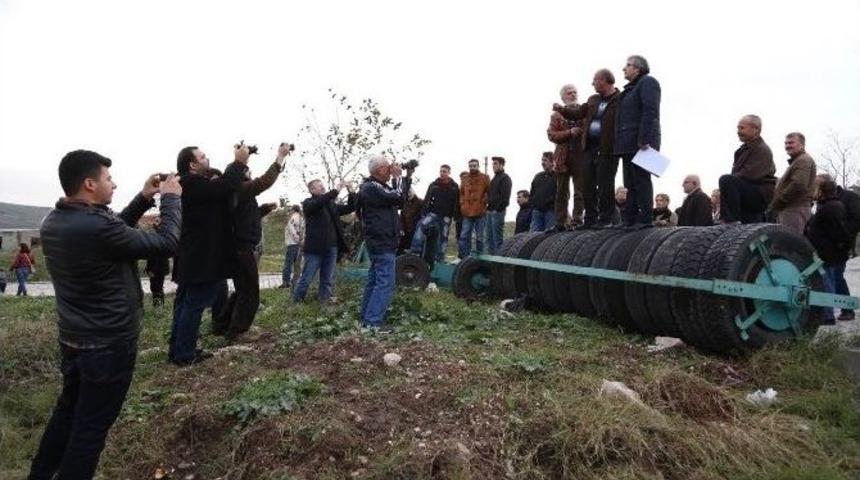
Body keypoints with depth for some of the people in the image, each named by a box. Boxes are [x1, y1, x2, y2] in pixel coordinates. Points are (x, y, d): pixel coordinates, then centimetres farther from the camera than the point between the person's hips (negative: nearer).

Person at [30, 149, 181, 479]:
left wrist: (143, 199, 7)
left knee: (68, 410, 26)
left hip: (72, 340, 9)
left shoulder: (53, 222, 0)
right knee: (91, 426, 8)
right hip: (109, 345, -9)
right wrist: (171, 198, -7)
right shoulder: (97, 226, -28)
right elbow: (167, 242, -20)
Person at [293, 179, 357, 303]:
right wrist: (336, 190, -24)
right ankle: (295, 303, 12)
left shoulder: (331, 204, 17)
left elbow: (350, 208, 17)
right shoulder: (308, 203, 2)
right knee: (306, 279, 0)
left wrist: (351, 193, 1)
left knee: (328, 280, 7)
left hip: (332, 247, 5)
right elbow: (318, 203, -21)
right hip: (315, 248, -5)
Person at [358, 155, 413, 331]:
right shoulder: (372, 187, -16)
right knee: (386, 283, -10)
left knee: (374, 280, 14)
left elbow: (398, 199, 17)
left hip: (379, 242, 11)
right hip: (382, 243, -11)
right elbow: (399, 198, -21)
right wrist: (398, 177, -7)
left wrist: (407, 177, 11)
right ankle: (373, 321, -9)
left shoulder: (376, 187, 17)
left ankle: (366, 317, 20)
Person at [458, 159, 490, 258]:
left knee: (479, 237, 4)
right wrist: (462, 203, 7)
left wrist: (484, 203, -7)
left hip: (480, 212, -3)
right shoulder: (464, 178, 12)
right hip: (467, 212, 3)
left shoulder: (484, 178, 2)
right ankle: (464, 258, 7)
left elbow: (489, 193, 2)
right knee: (464, 236, 2)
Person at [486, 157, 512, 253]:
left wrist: (499, 209, -19)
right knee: (490, 236, 10)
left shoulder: (505, 178, -5)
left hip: (498, 211, -9)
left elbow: (505, 195, -15)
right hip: (490, 211, 9)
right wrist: (489, 207, 13)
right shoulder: (494, 178, 22)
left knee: (497, 237, -8)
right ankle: (491, 254, 16)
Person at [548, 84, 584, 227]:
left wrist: (582, 132, -15)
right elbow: (551, 135, -1)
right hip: (563, 155, 0)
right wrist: (569, 132, -13)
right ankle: (560, 222, 9)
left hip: (581, 155, 0)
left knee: (580, 190, -4)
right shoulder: (557, 114, 10)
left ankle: (577, 220, 0)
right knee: (562, 192, 4)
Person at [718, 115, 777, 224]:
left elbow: (749, 175, -22)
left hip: (762, 195, -10)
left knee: (726, 180, -29)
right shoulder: (745, 148, 19)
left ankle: (731, 219, -33)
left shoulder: (762, 149, -10)